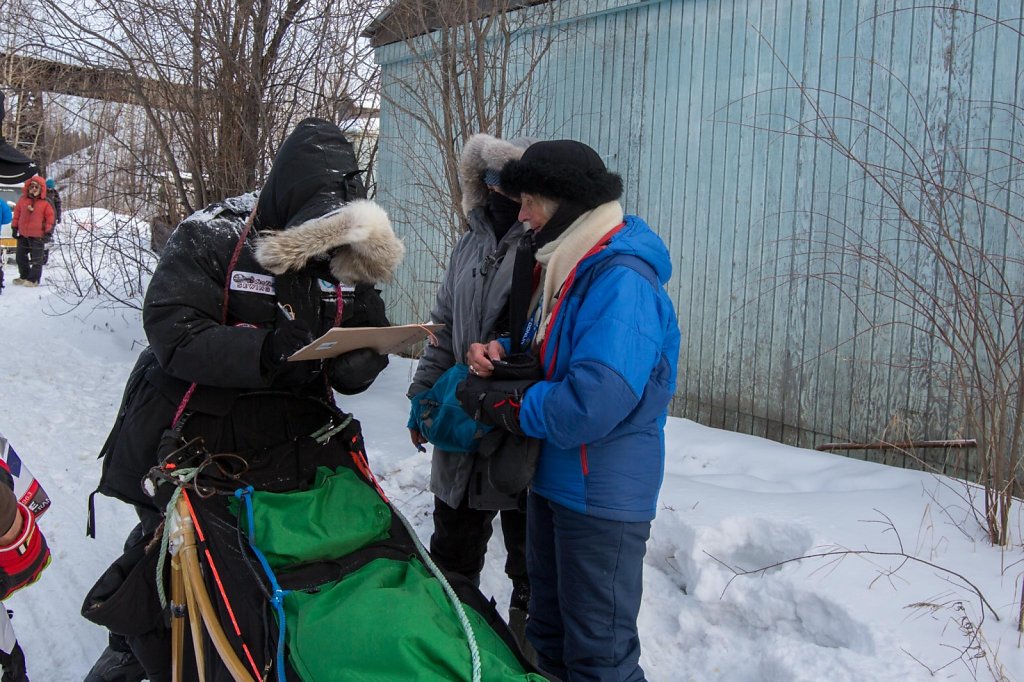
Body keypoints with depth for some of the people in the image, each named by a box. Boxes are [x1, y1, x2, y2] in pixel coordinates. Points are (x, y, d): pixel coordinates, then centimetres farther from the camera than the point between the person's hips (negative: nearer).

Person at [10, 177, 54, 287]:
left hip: (38, 235, -5)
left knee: (36, 259, 0)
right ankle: (24, 276, 27)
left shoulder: (46, 203, -6)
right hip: (23, 234, 5)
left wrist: (48, 232, -9)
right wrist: (14, 227, 10)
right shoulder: (22, 200, 6)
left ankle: (34, 279, 8)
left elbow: (50, 217, -5)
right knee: (20, 256, 13)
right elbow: (17, 214, 13)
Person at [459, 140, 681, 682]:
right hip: (552, 478, 9)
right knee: (549, 632, 24)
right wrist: (498, 354, -3)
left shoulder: (623, 282, -23)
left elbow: (591, 405, -33)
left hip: (603, 495, -9)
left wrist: (498, 405, -18)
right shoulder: (562, 265, 7)